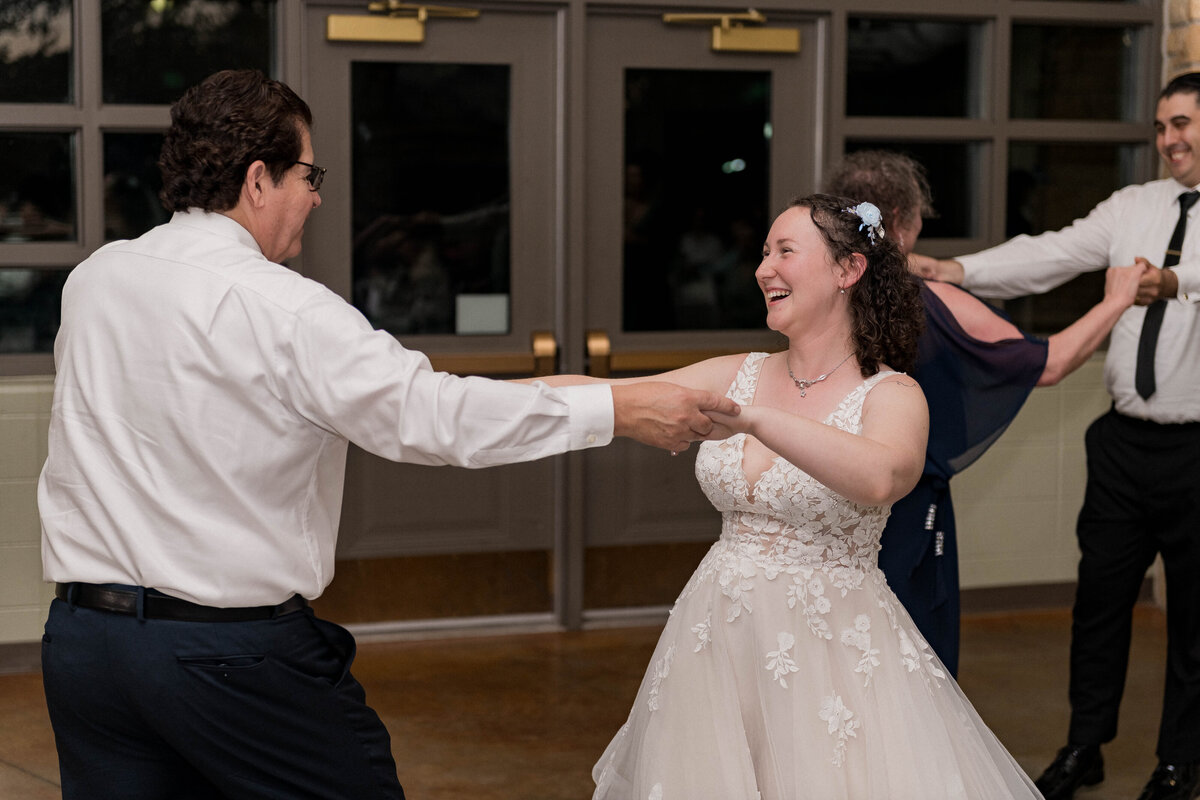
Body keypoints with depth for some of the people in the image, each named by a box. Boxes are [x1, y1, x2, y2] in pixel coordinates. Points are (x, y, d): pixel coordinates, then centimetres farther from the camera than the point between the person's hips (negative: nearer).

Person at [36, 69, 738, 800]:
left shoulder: (91, 280, 6)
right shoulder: (281, 311, -15)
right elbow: (433, 415, -19)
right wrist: (620, 409, -14)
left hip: (83, 631, 7)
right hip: (233, 649, -6)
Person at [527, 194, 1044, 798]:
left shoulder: (893, 395, -8)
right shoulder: (742, 375, 6)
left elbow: (879, 478, -32)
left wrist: (752, 419, -40)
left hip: (833, 653, -5)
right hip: (719, 646, 5)